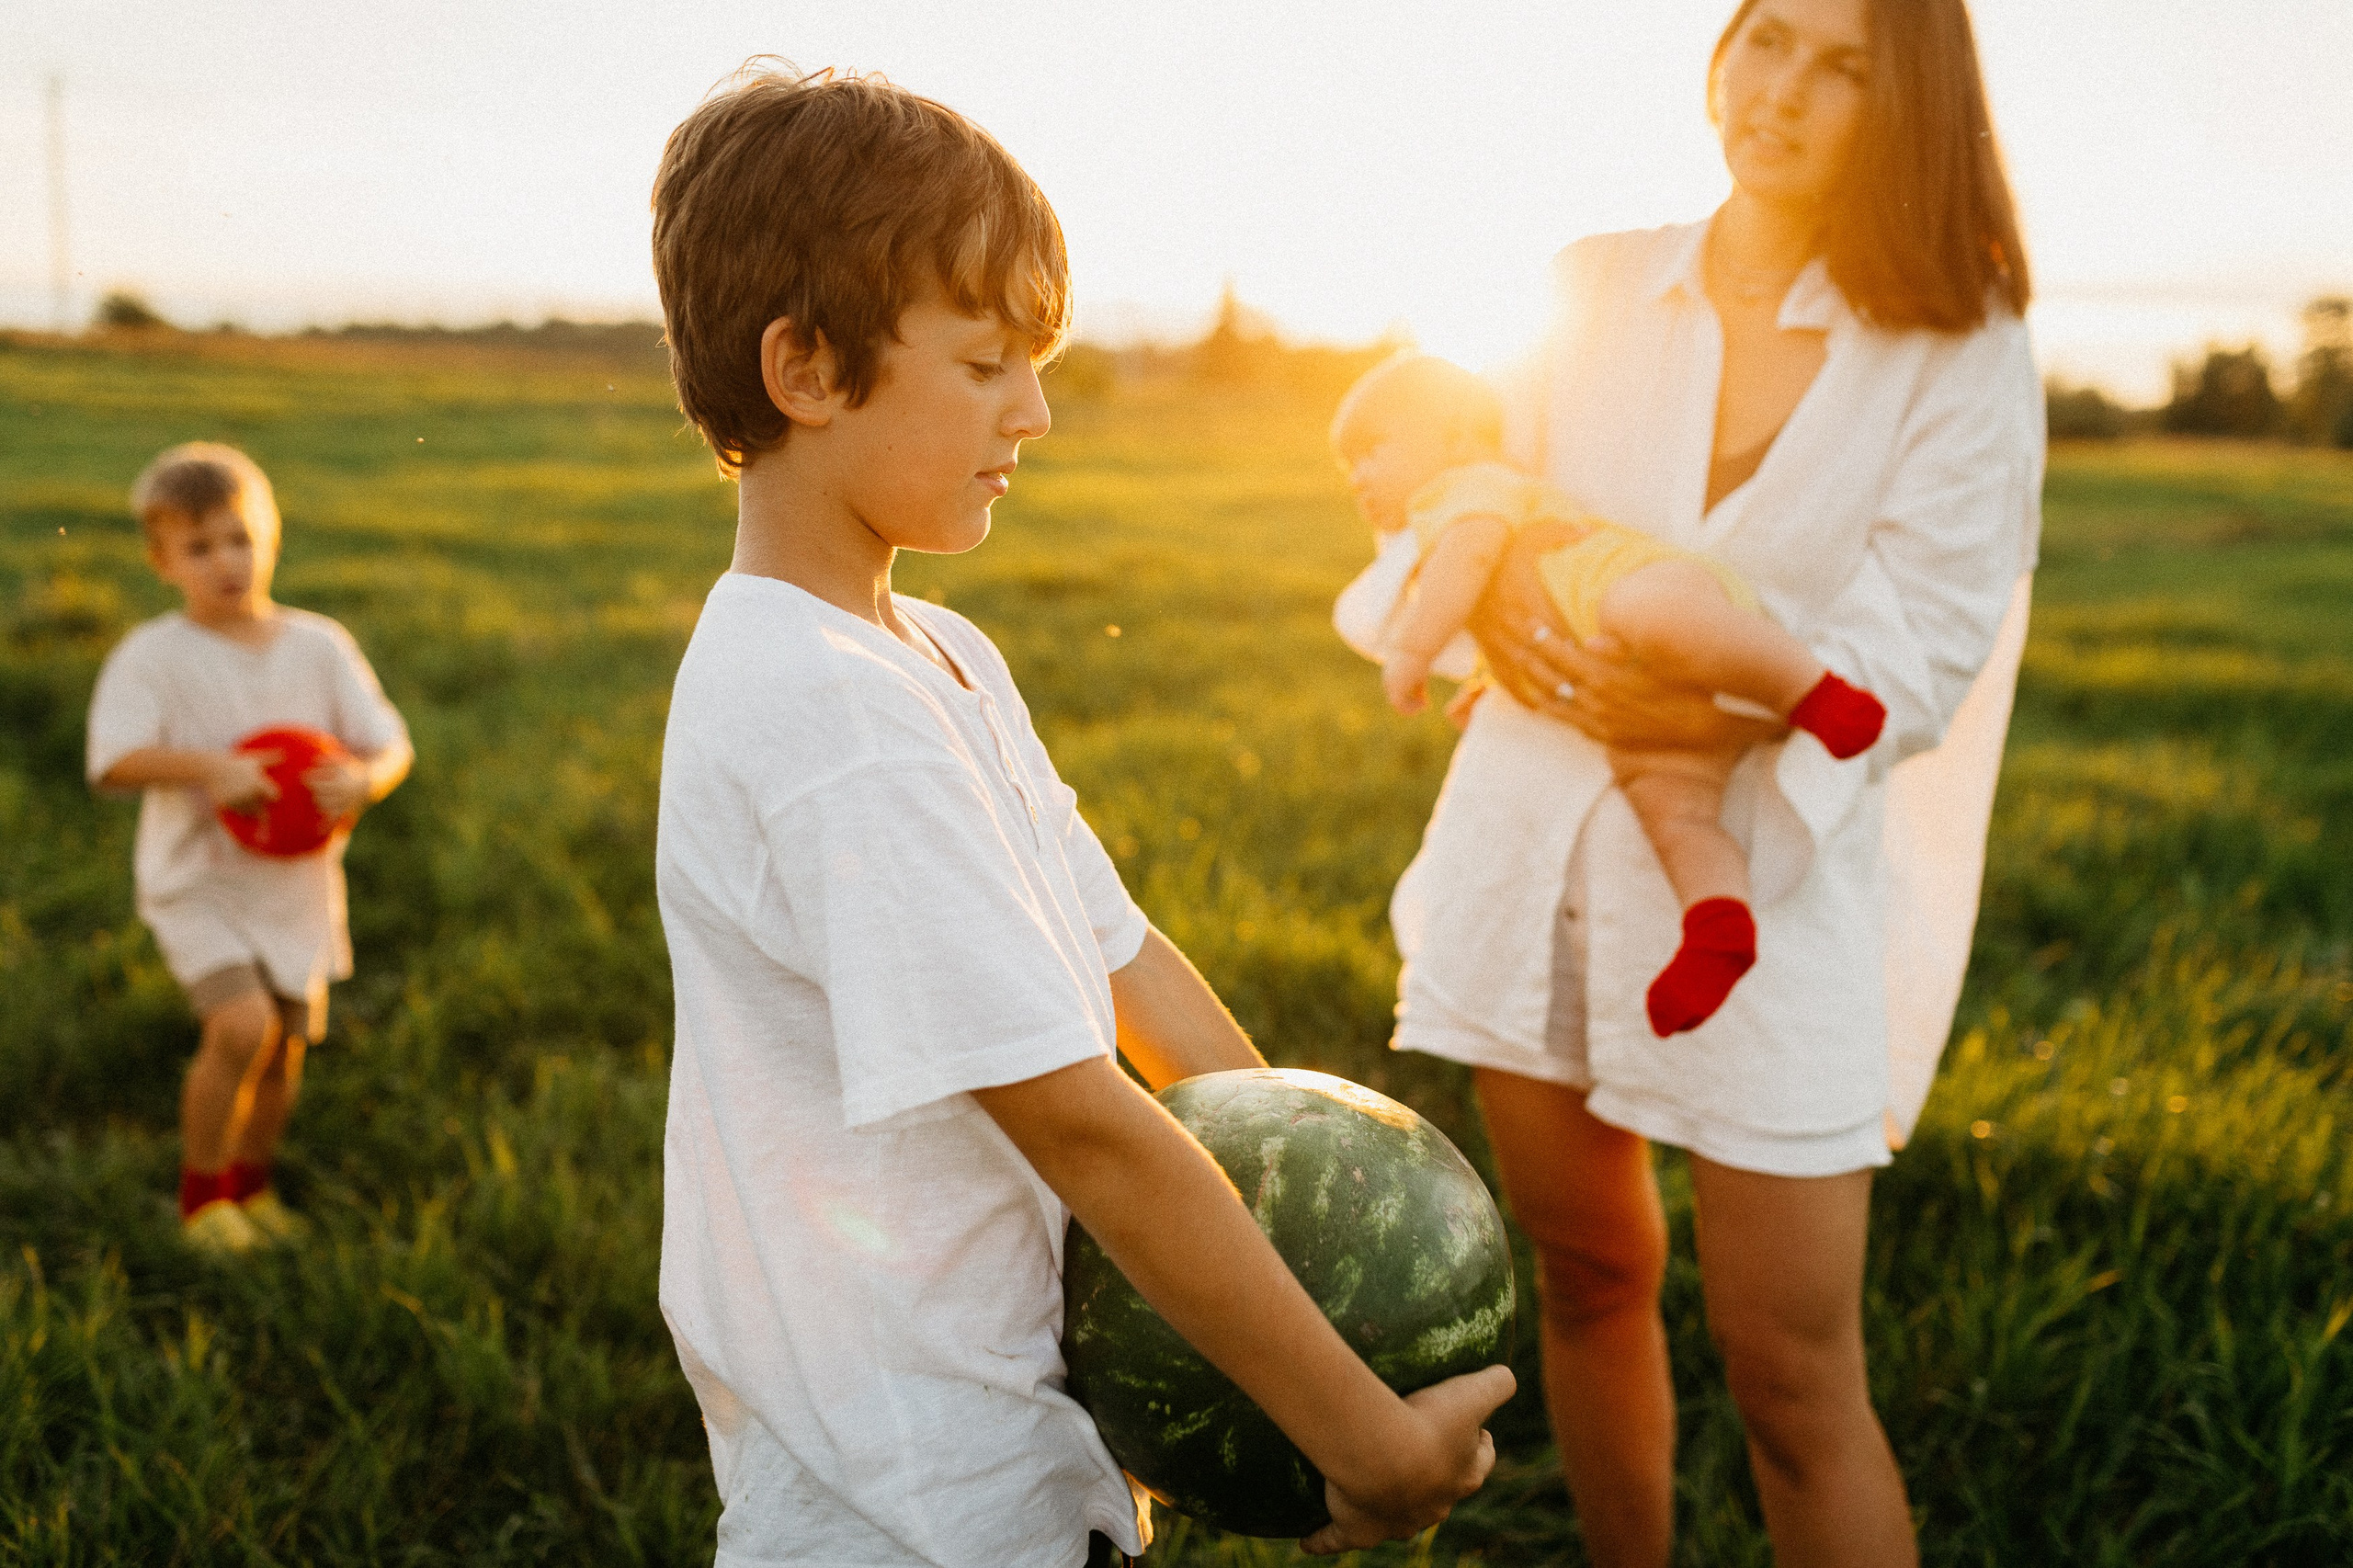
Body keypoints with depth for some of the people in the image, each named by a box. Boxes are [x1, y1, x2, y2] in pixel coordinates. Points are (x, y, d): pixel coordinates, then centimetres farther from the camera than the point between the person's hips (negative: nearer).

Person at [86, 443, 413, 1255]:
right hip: (198, 884, -4)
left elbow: (389, 744, -1)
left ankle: (252, 1184, 40)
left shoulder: (319, 645, 1)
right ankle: (200, 1191, 3)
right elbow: (113, 759, -22)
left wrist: (363, 780, -23)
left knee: (285, 1048, 13)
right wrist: (210, 768, -35)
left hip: (297, 883, 4)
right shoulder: (150, 655, -9)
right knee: (244, 1025, -22)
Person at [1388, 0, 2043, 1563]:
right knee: (1588, 1274, 16)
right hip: (1538, 834, 4)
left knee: (1795, 1371, 0)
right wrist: (1495, 573, -11)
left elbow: (1923, 656, -9)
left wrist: (1717, 711, -25)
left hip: (1764, 867, -3)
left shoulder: (1958, 347, -3)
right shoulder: (1595, 289, 6)